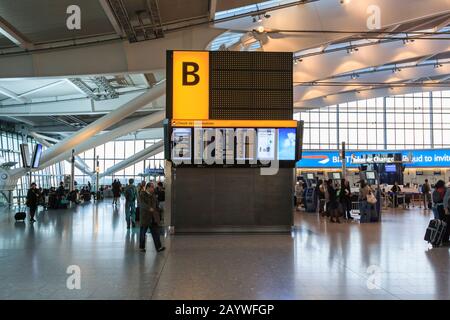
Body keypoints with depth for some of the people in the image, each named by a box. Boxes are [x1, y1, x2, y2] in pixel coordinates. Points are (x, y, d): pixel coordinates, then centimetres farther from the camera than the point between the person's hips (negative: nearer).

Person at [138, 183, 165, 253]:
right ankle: (142, 247, 21)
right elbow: (143, 204, -24)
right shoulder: (142, 194, -9)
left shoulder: (153, 195, 9)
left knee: (155, 232, 0)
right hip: (145, 216, -5)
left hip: (153, 217, 5)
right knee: (143, 232, 8)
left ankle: (158, 247, -1)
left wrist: (157, 213, 12)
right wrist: (149, 208, -39)